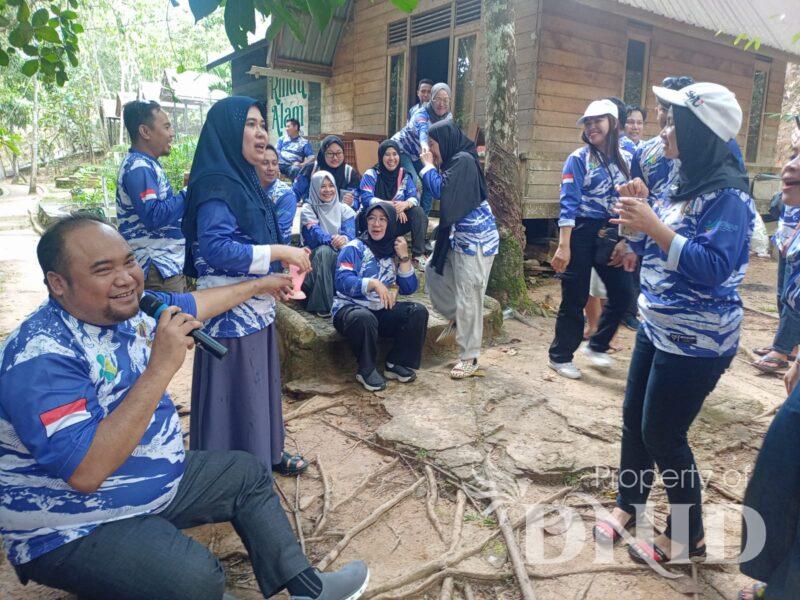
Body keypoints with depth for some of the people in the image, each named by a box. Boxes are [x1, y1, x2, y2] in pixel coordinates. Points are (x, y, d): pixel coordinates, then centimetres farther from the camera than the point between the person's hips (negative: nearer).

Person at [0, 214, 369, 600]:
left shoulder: (130, 307, -5)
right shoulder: (42, 357, -29)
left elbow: (194, 304, 15)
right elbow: (85, 472, -36)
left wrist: (259, 285, 26)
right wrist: (161, 368, -37)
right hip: (75, 532, -9)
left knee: (249, 475, 13)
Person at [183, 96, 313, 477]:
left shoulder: (244, 179, 11)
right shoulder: (215, 184, -17)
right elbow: (216, 249, -25)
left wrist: (285, 260, 6)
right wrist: (279, 252, -22)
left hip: (257, 306, 9)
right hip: (232, 311, -9)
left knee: (260, 382, 20)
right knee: (235, 391, 4)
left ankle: (267, 452, 38)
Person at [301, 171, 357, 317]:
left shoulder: (343, 208, 9)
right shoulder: (308, 209, 1)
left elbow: (350, 231, -8)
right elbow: (315, 233, -16)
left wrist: (344, 239, -34)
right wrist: (333, 240, -36)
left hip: (341, 253, 2)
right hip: (315, 255, -2)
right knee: (324, 250, -36)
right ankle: (322, 305, -35)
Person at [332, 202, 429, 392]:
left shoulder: (394, 251, 11)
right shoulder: (354, 248, -5)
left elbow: (409, 289, 4)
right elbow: (343, 281, -20)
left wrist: (404, 257, -7)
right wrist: (374, 283, -34)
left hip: (382, 310, 5)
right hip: (351, 308, -5)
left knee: (418, 311, -15)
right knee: (365, 318, -38)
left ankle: (396, 363, -3)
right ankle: (367, 370, -14)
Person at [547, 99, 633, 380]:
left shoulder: (627, 159, 7)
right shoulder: (578, 158, -7)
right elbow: (568, 203, -15)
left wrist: (625, 241, 3)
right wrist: (563, 246, -22)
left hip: (612, 235, 5)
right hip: (581, 234, -5)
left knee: (622, 293, 7)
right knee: (575, 298, 2)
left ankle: (597, 346, 29)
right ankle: (560, 356, 18)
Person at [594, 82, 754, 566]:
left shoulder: (727, 194, -18)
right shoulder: (688, 182, 9)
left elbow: (713, 267, -28)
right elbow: (651, 248, 14)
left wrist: (654, 224, -31)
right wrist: (638, 209, -3)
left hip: (696, 343, -8)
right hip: (658, 328, 9)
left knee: (663, 434, 2)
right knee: (634, 418, 15)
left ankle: (688, 535, 24)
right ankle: (629, 504, 35)